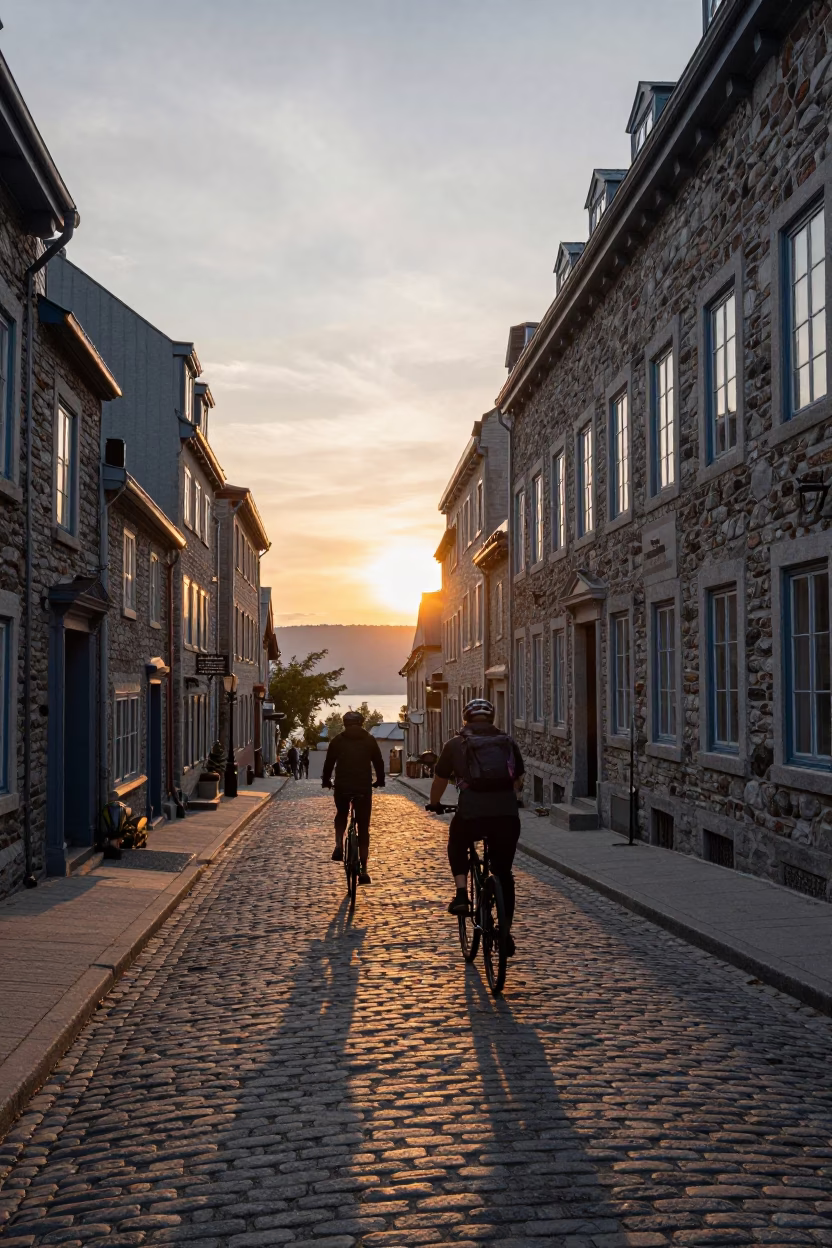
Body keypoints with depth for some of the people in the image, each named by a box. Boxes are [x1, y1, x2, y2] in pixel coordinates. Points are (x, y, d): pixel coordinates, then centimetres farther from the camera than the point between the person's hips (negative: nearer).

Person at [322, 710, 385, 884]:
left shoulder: (337, 741, 6)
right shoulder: (369, 740, 7)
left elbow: (329, 763, 8)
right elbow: (379, 762, 10)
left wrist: (326, 781, 24)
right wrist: (380, 780, 25)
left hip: (342, 786, 1)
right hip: (364, 787, 0)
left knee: (341, 815, 29)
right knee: (363, 827, 5)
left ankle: (339, 845, 3)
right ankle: (363, 870, 0)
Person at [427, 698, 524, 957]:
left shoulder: (456, 744, 13)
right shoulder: (508, 743, 19)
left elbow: (439, 781, 23)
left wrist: (434, 804, 42)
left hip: (471, 815, -2)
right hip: (507, 816, 2)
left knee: (457, 845, 31)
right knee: (503, 873, 19)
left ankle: (461, 894, 15)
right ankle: (506, 931, 18)